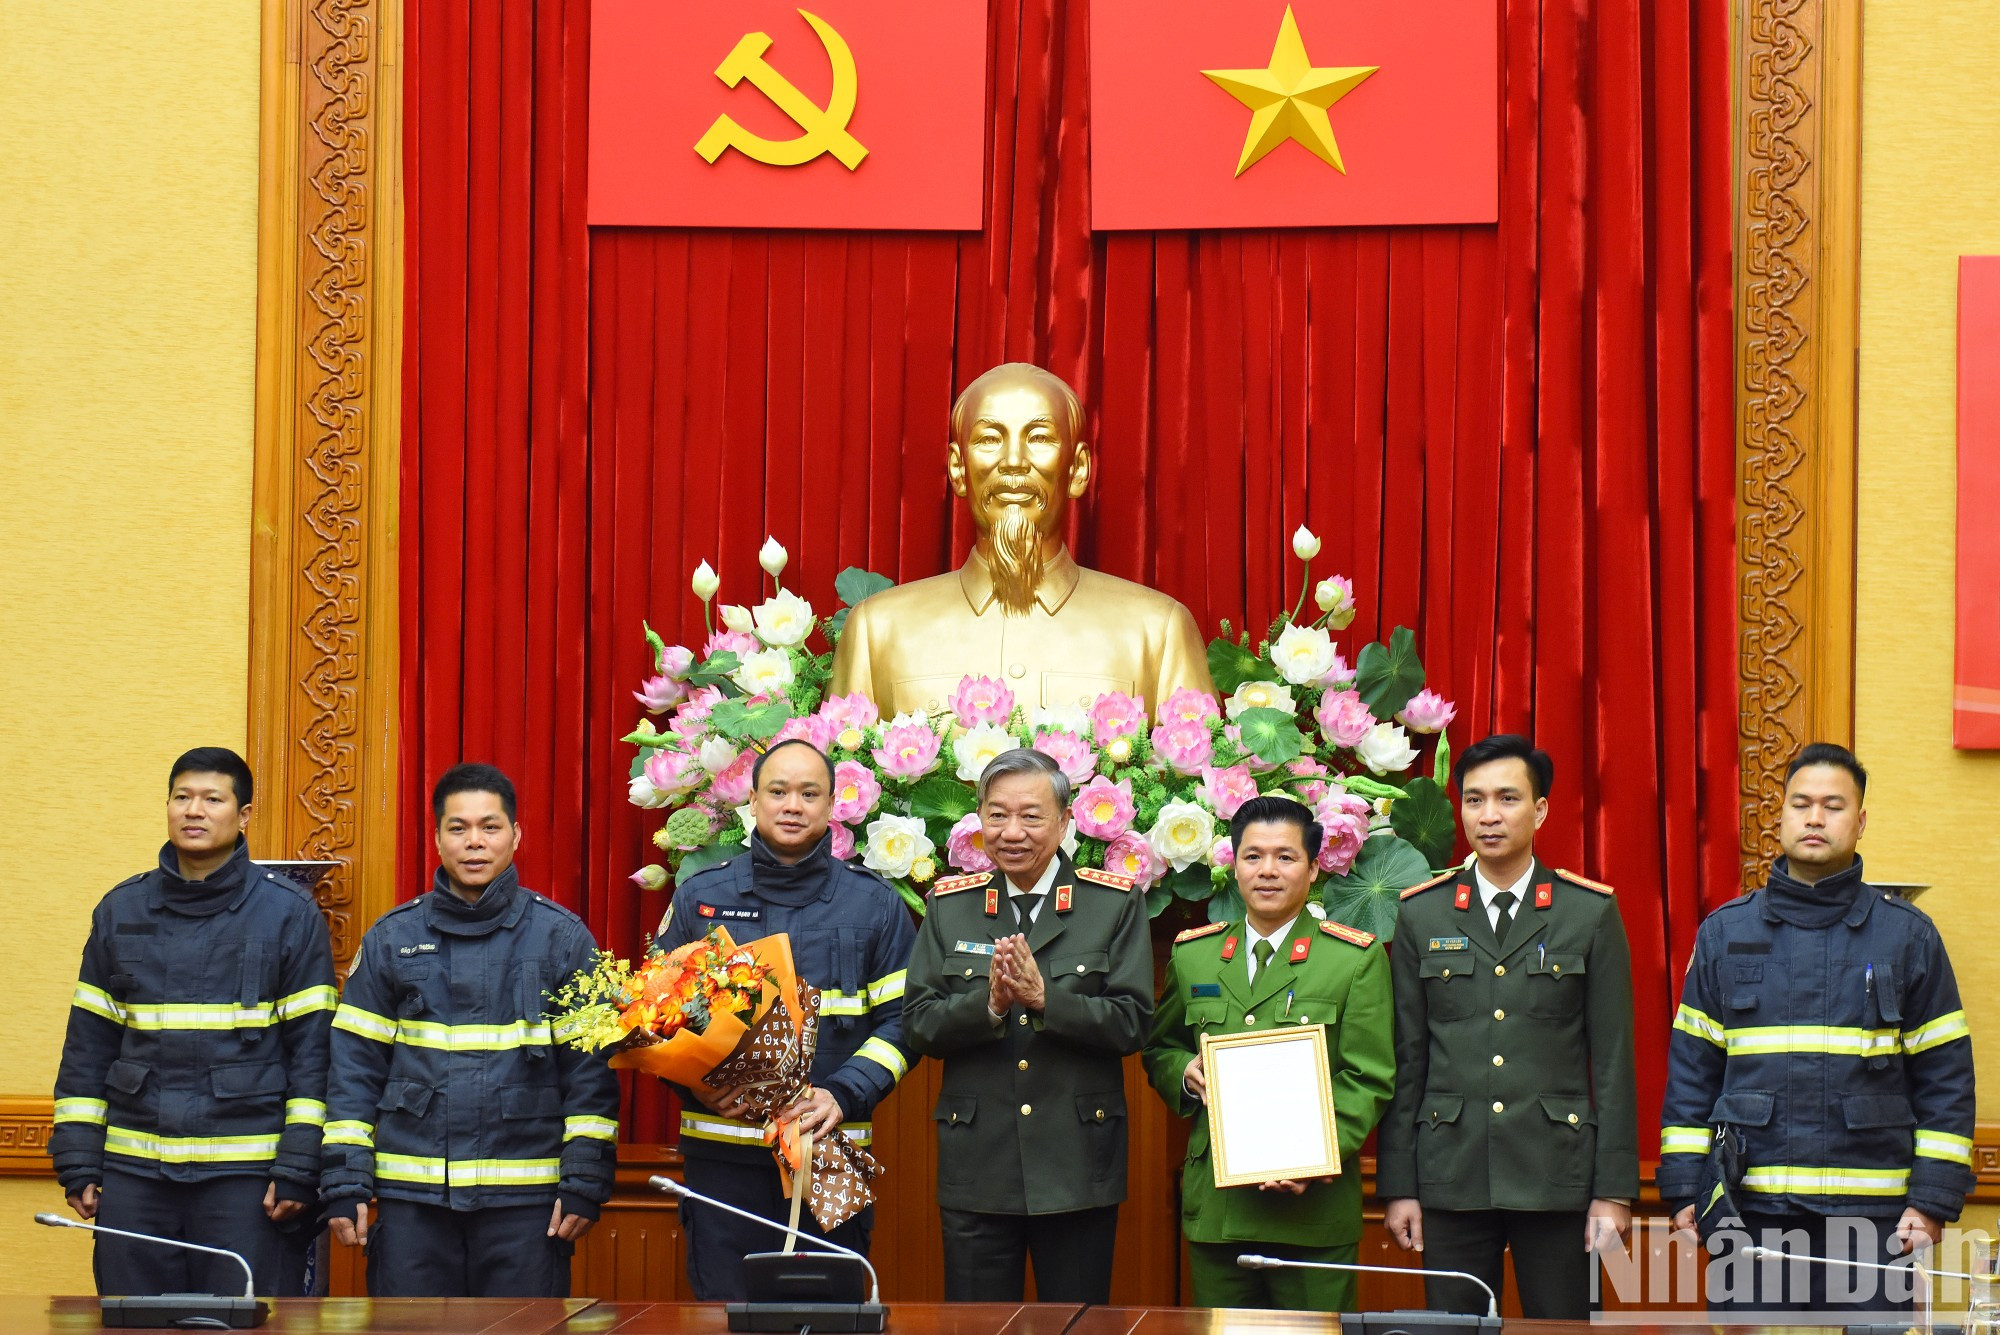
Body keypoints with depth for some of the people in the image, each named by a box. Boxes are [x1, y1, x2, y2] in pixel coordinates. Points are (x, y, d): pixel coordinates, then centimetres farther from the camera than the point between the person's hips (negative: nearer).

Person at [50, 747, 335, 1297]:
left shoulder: (290, 914, 2)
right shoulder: (120, 911, 11)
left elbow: (312, 1046, -1)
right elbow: (87, 1044, 12)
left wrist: (298, 1170, -9)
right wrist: (78, 1164, 4)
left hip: (247, 1174, -3)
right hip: (135, 1173, 3)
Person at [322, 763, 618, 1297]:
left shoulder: (563, 937, 5)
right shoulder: (390, 938, 9)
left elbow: (591, 1069, 2)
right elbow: (355, 1066, 8)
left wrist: (585, 1183, -5)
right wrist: (346, 1184, 0)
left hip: (526, 1198, -1)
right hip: (412, 1197, 1)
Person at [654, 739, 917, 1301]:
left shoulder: (875, 904, 6)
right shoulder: (700, 897, 8)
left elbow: (900, 1019, 3)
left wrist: (843, 1095, -12)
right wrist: (695, 1084, -9)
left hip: (831, 1159, 0)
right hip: (723, 1155, 0)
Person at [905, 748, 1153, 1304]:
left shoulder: (1116, 902, 1)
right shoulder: (949, 905, 8)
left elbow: (1131, 1023, -6)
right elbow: (921, 1027, 2)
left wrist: (1045, 998, -19)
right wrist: (989, 1003, -16)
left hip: (1077, 1168, -2)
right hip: (976, 1168, 2)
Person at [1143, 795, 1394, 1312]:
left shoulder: (1357, 958, 1)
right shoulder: (1192, 954, 12)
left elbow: (1368, 1079, -3)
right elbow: (1159, 1049, 23)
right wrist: (1185, 1074, -1)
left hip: (1314, 1207, -3)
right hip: (1214, 1205, 3)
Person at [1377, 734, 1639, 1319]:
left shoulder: (1591, 913, 3)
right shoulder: (1421, 915, 8)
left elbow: (1613, 1062, 2)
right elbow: (1406, 1061, 7)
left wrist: (1615, 1190, -3)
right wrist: (1397, 1186, 3)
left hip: (1556, 1177, -1)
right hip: (1451, 1177, 1)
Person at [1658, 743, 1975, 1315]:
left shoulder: (1908, 935, 6)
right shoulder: (1725, 932, 10)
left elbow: (1945, 1078, 5)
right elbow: (1690, 1070, 9)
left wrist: (1933, 1202, -3)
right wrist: (1684, 1191, 1)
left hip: (1871, 1217, -1)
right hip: (1750, 1211, 1)